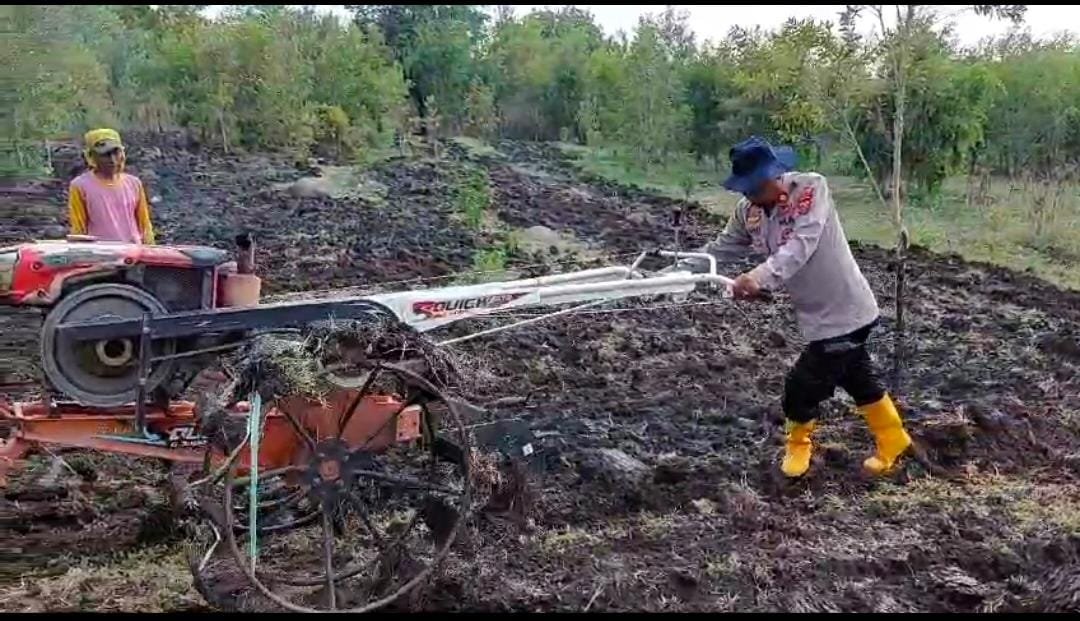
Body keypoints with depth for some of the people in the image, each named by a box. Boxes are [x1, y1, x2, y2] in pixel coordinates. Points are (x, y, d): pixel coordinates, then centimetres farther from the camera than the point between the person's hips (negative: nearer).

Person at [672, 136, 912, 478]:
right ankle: (893, 441, 40)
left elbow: (800, 247, -35)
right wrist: (676, 271, -6)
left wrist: (760, 277, -47)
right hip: (818, 312, 7)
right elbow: (721, 249, 4)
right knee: (858, 378, 21)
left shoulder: (812, 187, -23)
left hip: (843, 311, -7)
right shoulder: (749, 210, -3)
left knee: (804, 383, 0)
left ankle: (798, 444, 28)